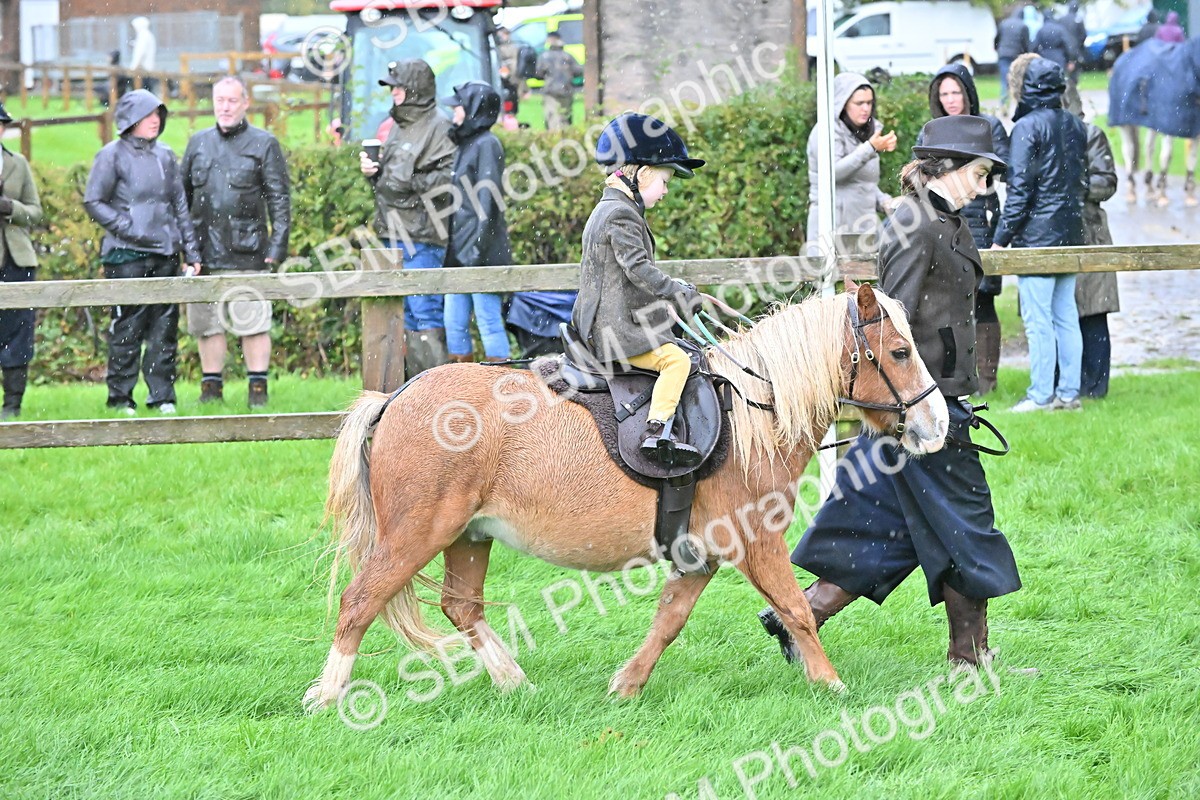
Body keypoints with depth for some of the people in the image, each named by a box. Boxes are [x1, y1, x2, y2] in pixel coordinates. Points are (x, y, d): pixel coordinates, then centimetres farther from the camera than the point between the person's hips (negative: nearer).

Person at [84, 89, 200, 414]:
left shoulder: (165, 156, 14)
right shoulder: (113, 155, -2)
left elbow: (180, 206, 18)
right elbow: (93, 201, -3)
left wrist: (191, 251, 13)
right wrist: (128, 229, -12)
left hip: (166, 255, 5)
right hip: (127, 255, -5)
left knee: (165, 327, 5)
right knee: (126, 328, -4)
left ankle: (162, 395, 12)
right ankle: (120, 397, 3)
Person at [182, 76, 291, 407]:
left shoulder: (263, 144, 4)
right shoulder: (198, 143, 15)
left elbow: (279, 200, 1)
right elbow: (182, 195, 19)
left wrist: (278, 245, -7)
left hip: (246, 254, -4)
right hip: (204, 253, 4)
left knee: (253, 323, -4)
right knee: (207, 324, 7)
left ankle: (258, 389, 3)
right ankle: (211, 388, 15)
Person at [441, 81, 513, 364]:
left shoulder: (486, 144, -9)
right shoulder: (465, 144, 18)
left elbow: (488, 202, -15)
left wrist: (478, 248, -19)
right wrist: (452, 249, 17)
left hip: (482, 255, -9)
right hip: (460, 253, 9)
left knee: (489, 321, -6)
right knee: (454, 323, 8)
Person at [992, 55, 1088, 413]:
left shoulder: (1028, 127, -12)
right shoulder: (1076, 125, 10)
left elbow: (1019, 189, -14)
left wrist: (1000, 239, -9)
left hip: (1036, 235, -7)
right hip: (1071, 235, 7)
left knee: (1038, 320, -4)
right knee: (1066, 316, 10)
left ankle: (1041, 395, -3)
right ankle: (1069, 392, 12)